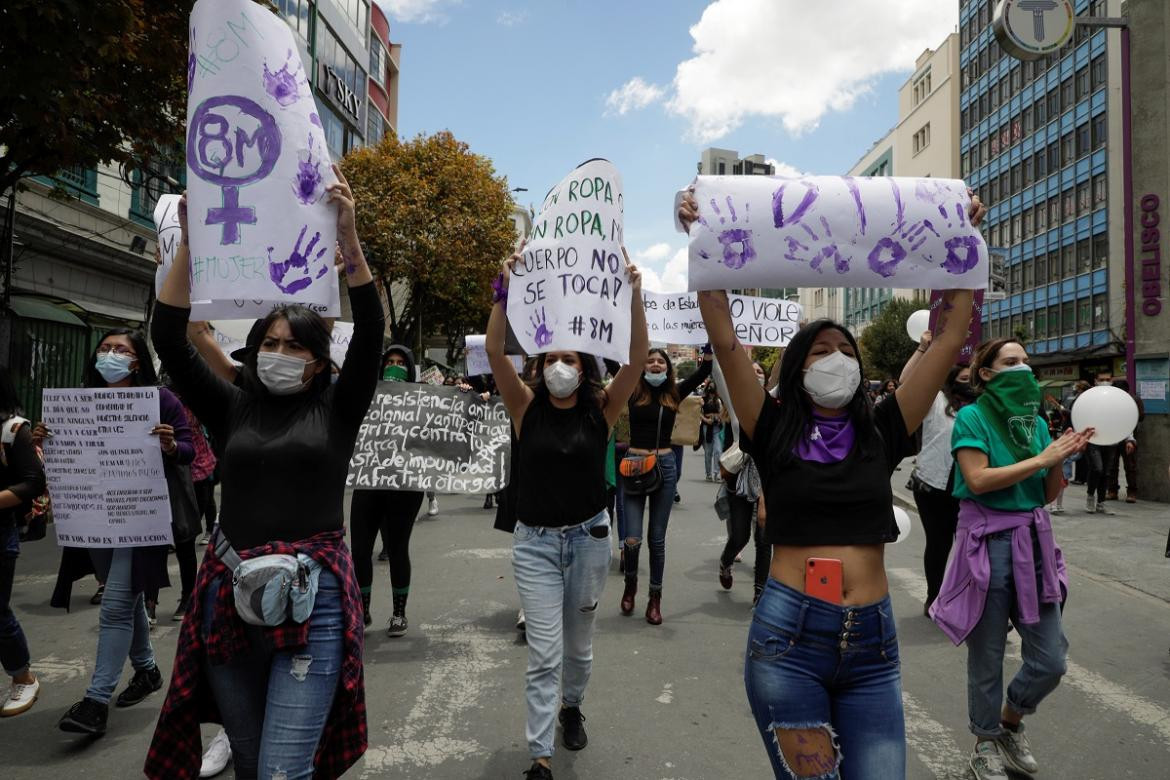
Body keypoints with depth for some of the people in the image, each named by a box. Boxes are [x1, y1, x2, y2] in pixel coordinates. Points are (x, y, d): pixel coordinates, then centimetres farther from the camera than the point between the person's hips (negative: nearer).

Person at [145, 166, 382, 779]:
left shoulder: (336, 410, 2)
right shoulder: (233, 409, 8)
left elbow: (370, 332, -11)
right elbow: (168, 339, 0)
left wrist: (347, 235, -19)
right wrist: (190, 243, -8)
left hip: (312, 599, -3)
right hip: (230, 597, 3)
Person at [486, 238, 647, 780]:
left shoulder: (601, 409, -5)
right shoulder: (526, 407, -6)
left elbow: (638, 358, -17)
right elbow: (494, 351, -18)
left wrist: (633, 298, -26)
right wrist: (505, 291, -27)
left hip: (589, 536, 1)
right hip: (535, 541, -1)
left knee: (578, 643, 19)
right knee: (544, 654, -2)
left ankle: (572, 707, 47)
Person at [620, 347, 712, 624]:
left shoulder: (674, 393, 5)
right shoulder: (633, 392, 0)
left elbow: (704, 371, 3)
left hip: (665, 467, 2)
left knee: (657, 538, 8)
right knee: (632, 539, -5)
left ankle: (655, 598, 22)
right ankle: (630, 582, 26)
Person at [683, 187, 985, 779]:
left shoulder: (881, 434, 7)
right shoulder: (775, 433, 1)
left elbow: (950, 336, 4)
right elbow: (724, 338, -8)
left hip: (872, 644, 2)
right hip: (787, 638, -2)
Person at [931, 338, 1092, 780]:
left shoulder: (1035, 420, 10)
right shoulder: (972, 417, -7)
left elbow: (1048, 495, 10)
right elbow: (977, 480, -19)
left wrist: (1060, 459, -7)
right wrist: (1041, 458, -15)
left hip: (1035, 539, 6)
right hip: (989, 541, -5)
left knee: (1051, 659, 6)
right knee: (987, 657, 8)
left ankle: (1011, 723, 34)